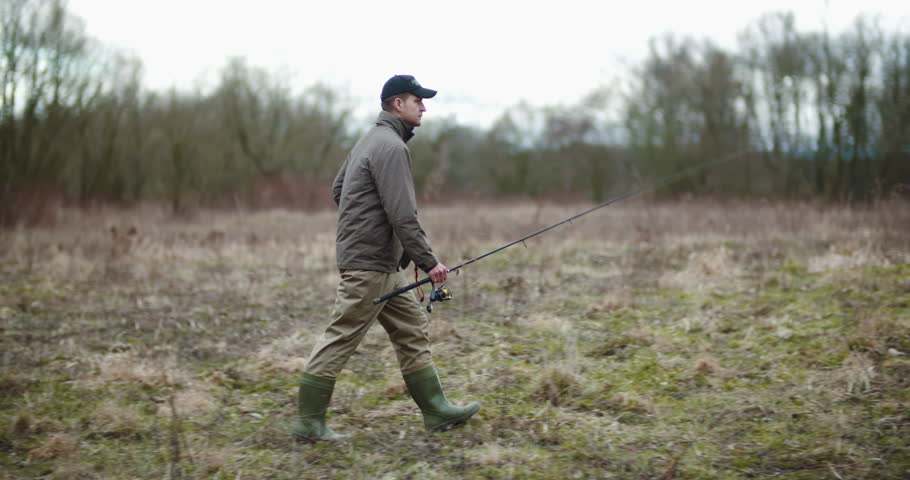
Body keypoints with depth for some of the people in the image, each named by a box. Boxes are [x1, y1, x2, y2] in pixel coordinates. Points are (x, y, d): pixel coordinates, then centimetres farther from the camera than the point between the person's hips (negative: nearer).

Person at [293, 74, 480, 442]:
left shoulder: (372, 140, 16)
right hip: (369, 263, -11)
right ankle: (309, 423, 1)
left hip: (384, 265, 11)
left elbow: (338, 190, 23)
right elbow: (402, 215, -22)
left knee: (413, 331, 12)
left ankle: (436, 410, 17)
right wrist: (428, 261, -18)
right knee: (340, 339, -5)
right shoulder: (391, 147, -17)